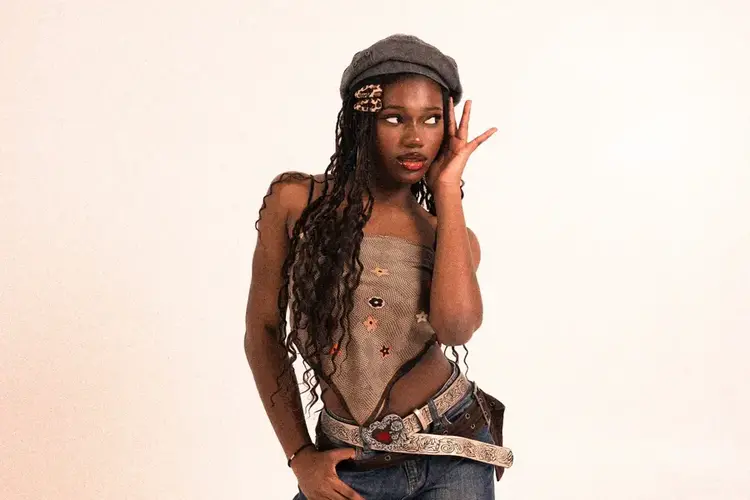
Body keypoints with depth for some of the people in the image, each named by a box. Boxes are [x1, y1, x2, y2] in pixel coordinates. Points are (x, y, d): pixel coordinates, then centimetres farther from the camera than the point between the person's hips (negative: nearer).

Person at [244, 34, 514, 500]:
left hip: (453, 456, 1)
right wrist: (300, 456, -4)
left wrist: (448, 189, -14)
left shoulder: (452, 236, 0)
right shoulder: (295, 201, -6)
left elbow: (456, 325, -22)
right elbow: (264, 330, -1)